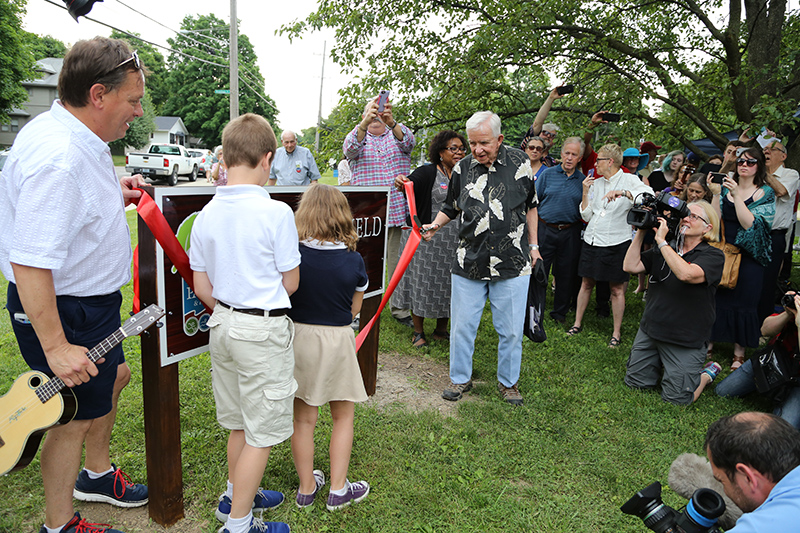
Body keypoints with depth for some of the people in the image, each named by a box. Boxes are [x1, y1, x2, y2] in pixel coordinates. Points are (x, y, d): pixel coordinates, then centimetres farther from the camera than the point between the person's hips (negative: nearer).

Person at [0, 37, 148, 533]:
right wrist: (55, 347, -29)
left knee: (113, 376, 25)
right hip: (62, 310, -10)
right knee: (77, 413, 6)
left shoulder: (75, 139, 4)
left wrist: (114, 198, 2)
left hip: (90, 299, 10)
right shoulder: (58, 158, -30)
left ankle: (96, 473, 48)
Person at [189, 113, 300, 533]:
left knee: (240, 423, 24)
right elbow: (291, 283, -8)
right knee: (262, 432, 9)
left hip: (222, 324, 7)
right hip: (264, 332, -7)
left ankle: (236, 495, 43)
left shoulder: (206, 214, 0)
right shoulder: (276, 213, -17)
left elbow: (202, 287, 5)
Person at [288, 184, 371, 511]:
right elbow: (353, 310, 1)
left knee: (304, 419, 14)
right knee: (343, 416, 17)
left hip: (298, 337, 1)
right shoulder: (353, 261, -10)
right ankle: (338, 490, 23)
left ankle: (306, 488, 29)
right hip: (337, 340, -1)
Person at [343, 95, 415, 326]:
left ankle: (400, 309, 19)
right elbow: (350, 148, -15)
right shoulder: (358, 136, 9)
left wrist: (391, 122, -34)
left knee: (398, 261, 6)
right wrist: (364, 123, -33)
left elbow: (408, 141, -14)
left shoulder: (397, 134, 10)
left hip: (397, 210, 1)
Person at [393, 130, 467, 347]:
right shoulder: (427, 173, -5)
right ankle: (418, 332, 18)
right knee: (423, 282, 3)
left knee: (448, 285, 11)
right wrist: (402, 182, -46)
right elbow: (412, 182, -24)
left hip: (455, 243, 5)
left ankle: (441, 330, 27)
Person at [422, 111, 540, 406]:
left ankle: (508, 382, 28)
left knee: (511, 330, 7)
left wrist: (533, 244, 13)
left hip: (512, 263, -1)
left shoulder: (520, 162, 1)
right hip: (468, 263, 1)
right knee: (462, 326, 7)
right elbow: (451, 207, 16)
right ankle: (460, 378, 28)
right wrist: (434, 225, -3)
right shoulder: (462, 168, 3)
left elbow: (530, 205, 12)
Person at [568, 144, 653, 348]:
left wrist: (623, 192, -36)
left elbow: (649, 195, -24)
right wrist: (585, 192, -1)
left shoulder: (629, 180, -4)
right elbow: (586, 215, 10)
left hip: (616, 242, -4)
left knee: (617, 289, 3)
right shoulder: (596, 183, 11)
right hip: (592, 240, 5)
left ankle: (617, 332, 14)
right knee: (586, 283, 12)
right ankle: (577, 323, 25)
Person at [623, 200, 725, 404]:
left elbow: (686, 274, -31)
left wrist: (661, 241, -25)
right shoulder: (664, 249, 6)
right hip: (650, 330, 5)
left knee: (677, 398, 0)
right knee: (635, 382, 12)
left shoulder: (713, 256, -11)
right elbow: (630, 266, -4)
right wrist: (641, 232, -8)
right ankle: (661, 363, 37)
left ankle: (708, 373, 27)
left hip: (685, 340, -5)